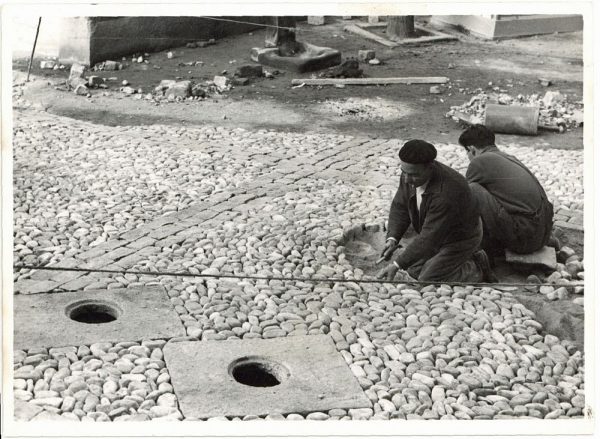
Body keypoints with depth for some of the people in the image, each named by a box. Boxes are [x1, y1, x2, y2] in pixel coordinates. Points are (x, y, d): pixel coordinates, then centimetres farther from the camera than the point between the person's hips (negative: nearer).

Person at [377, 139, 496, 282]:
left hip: (461, 237, -8)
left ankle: (475, 271, 8)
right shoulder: (410, 174, -18)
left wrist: (397, 265, -38)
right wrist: (393, 238, -22)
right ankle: (467, 259, 21)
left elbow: (429, 237, -37)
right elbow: (400, 206, -5)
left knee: (427, 281, -9)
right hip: (438, 234, 8)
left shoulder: (445, 193, -40)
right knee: (414, 269, 15)